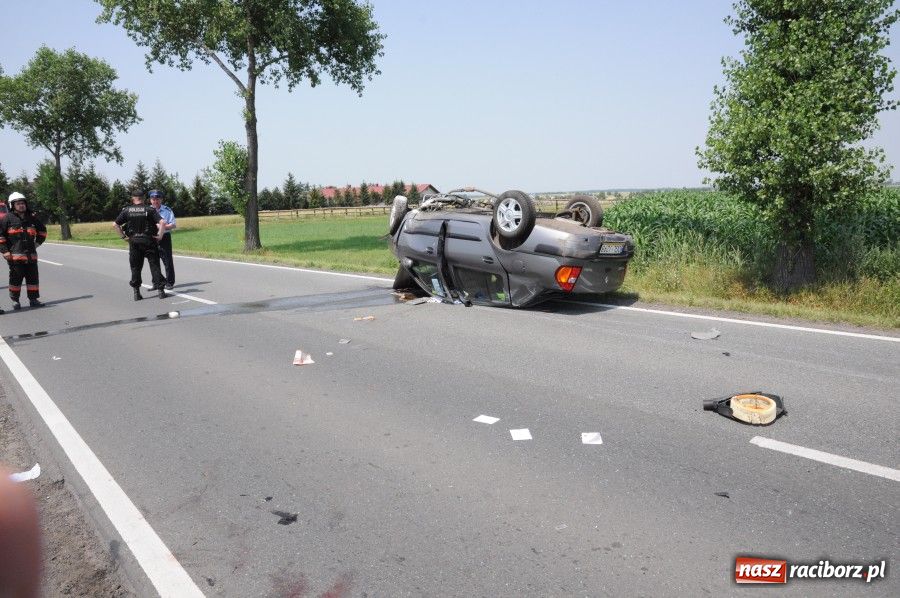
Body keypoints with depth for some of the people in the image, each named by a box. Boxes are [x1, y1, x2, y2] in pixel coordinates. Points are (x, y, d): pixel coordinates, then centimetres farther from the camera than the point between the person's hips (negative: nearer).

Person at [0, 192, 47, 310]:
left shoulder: (32, 218, 12)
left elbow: (42, 230, 27)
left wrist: (37, 243, 16)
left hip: (31, 255, 4)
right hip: (15, 255, -4)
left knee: (33, 277, 6)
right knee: (16, 278, 1)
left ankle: (33, 299, 14)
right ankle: (15, 300, 10)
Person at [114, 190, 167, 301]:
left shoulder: (126, 210, 2)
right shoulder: (149, 210, -4)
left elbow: (115, 224, 2)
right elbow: (162, 222, -16)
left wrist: (123, 236, 6)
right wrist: (160, 235, -8)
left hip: (134, 242, 2)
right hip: (149, 241, -2)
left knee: (135, 267, 10)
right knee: (154, 266, 3)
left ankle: (136, 292, 10)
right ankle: (160, 290, 1)